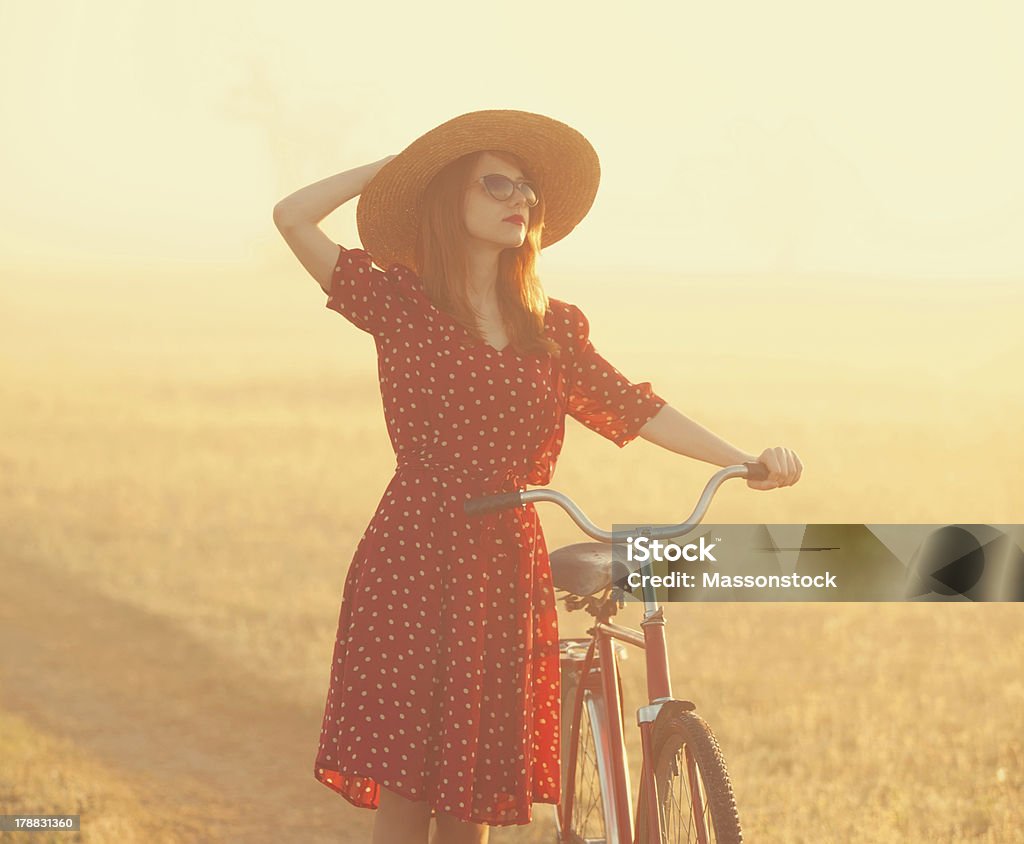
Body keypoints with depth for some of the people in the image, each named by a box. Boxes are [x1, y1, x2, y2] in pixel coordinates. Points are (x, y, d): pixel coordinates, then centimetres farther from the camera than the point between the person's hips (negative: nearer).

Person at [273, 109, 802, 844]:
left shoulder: (553, 328, 12)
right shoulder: (399, 302, 1)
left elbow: (635, 410, 10)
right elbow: (293, 218, -6)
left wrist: (746, 461, 0)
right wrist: (391, 167, 5)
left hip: (507, 570, 4)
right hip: (411, 565, -3)